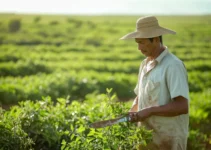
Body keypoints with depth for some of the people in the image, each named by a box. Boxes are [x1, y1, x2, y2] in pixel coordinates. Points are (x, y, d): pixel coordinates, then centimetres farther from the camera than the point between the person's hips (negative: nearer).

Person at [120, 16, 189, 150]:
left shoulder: (173, 65, -16)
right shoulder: (145, 64, 9)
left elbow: (182, 106, -23)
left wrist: (150, 111, -20)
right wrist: (132, 113, 1)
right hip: (148, 136, 7)